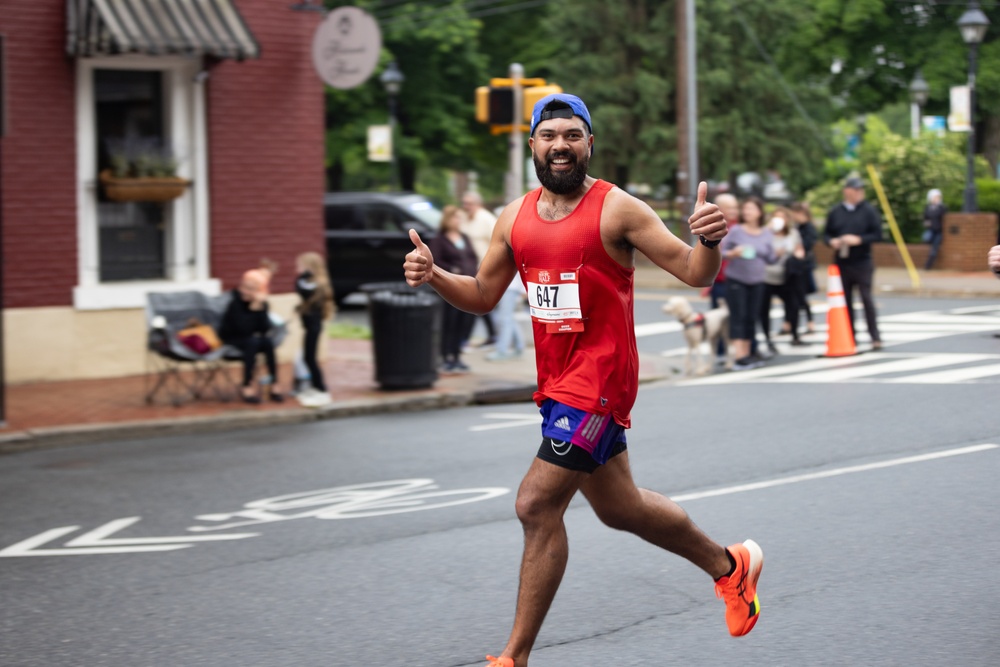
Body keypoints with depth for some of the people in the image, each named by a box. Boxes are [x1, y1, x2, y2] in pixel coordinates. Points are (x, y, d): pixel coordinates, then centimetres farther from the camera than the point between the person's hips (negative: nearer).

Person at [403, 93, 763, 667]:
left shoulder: (617, 210, -11)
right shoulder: (515, 218, 8)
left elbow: (694, 273, -11)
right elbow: (483, 296, 15)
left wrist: (709, 240, -34)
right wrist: (433, 274, -4)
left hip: (599, 380, -8)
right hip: (557, 380, 8)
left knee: (537, 506, -13)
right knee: (620, 508, 20)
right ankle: (729, 565, 43)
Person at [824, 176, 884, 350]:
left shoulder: (868, 211, -1)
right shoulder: (835, 212, 7)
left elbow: (877, 234, -5)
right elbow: (826, 234, 12)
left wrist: (859, 240, -19)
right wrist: (832, 241, -9)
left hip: (862, 262, -3)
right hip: (842, 262, 3)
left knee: (867, 299, -7)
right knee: (846, 300, 8)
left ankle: (875, 337, -4)